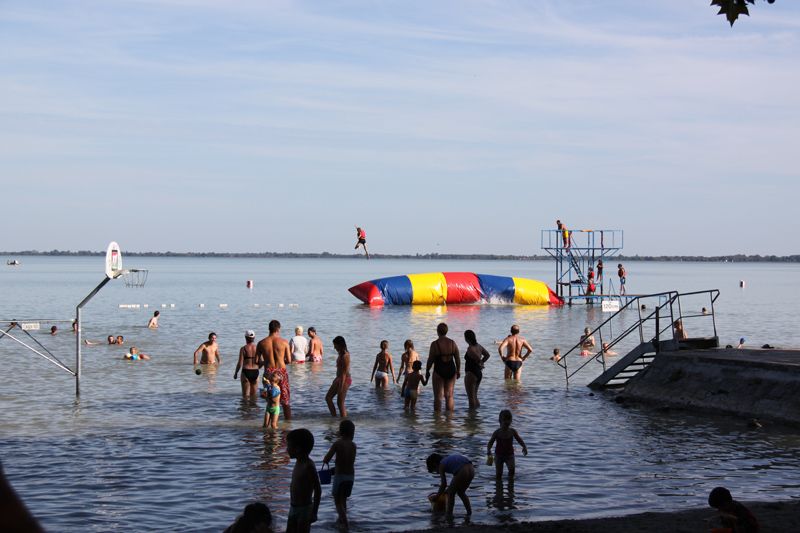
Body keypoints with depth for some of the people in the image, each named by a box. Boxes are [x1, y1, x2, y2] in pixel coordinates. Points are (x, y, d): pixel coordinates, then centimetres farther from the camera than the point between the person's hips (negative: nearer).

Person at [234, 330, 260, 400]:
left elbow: (240, 363, -10)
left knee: (245, 394, 5)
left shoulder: (243, 349, -8)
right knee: (253, 394, 15)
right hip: (255, 372, 3)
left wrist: (236, 373, 3)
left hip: (246, 372, -3)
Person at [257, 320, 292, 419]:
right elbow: (289, 361, -3)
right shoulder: (284, 342, -4)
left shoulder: (261, 343, 0)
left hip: (268, 372, 1)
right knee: (285, 402, 10)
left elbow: (257, 361, -1)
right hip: (281, 372, -1)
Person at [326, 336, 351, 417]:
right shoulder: (341, 354, 9)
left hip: (344, 380, -10)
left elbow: (344, 372, -22)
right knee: (328, 397, 12)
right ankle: (334, 417, 14)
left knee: (340, 402, -4)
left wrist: (340, 387, -23)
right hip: (338, 379, 10)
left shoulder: (345, 356, -20)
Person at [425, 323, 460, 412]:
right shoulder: (452, 343, 0)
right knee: (449, 396, 11)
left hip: (439, 371, -4)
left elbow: (430, 360, -8)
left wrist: (427, 371, 5)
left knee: (438, 397, 4)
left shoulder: (434, 344, -12)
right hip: (451, 371, 4)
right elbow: (457, 358, 5)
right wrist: (458, 371, 16)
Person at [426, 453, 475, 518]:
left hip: (462, 472, -8)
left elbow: (444, 484, 7)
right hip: (471, 470, 8)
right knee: (461, 492, 29)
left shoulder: (441, 466, 10)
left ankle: (449, 515, 16)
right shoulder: (448, 459, 30)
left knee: (451, 493, 14)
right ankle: (469, 512, 31)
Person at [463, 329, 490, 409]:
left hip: (471, 373, -9)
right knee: (474, 396, 20)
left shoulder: (470, 349, -20)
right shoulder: (478, 346, 7)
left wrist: (480, 364, -8)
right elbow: (487, 355, 17)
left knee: (471, 397, -2)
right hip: (479, 373, 9)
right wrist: (481, 363, 11)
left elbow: (478, 358, -28)